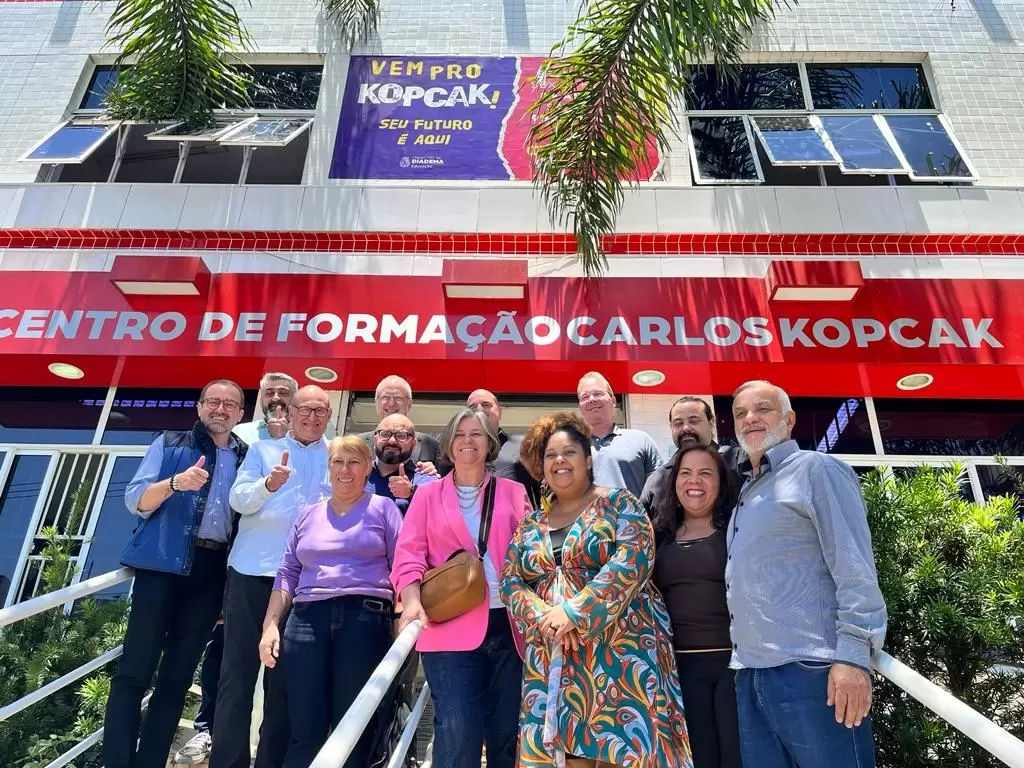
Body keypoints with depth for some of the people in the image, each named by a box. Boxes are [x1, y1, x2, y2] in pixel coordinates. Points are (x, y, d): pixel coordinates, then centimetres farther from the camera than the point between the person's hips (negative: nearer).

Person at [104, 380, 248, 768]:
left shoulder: (247, 457, 12)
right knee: (135, 669, -2)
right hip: (162, 564, -2)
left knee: (178, 676, 9)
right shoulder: (169, 444, 6)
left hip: (213, 571, 3)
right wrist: (175, 483, -21)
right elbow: (135, 500, -4)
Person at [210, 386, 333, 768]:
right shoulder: (262, 449, 8)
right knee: (238, 671, 3)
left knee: (285, 677, 10)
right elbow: (238, 499, -5)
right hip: (252, 570, 0)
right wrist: (268, 484, -24)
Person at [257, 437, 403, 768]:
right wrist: (271, 624, 7)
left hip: (366, 619, -3)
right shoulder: (309, 514, 18)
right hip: (307, 619, 3)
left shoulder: (383, 508, 6)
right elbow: (287, 573, 16)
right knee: (305, 731, 4)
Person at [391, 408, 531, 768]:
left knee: (508, 734, 11)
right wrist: (413, 600, -17)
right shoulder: (428, 495, 9)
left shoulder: (513, 492, 12)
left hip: (508, 626, 2)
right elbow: (409, 552, 1)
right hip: (450, 630, -2)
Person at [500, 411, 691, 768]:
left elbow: (634, 557, -16)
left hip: (620, 649, -4)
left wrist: (574, 611, -20)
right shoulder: (531, 524, 12)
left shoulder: (617, 503, -1)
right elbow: (510, 581, 7)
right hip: (552, 660, 4)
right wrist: (544, 618, -13)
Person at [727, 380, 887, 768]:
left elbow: (854, 566, -12)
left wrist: (853, 654, -19)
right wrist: (746, 664, 16)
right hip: (750, 676, 7)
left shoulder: (816, 470, -3)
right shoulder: (744, 493, 18)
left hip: (810, 669, -7)